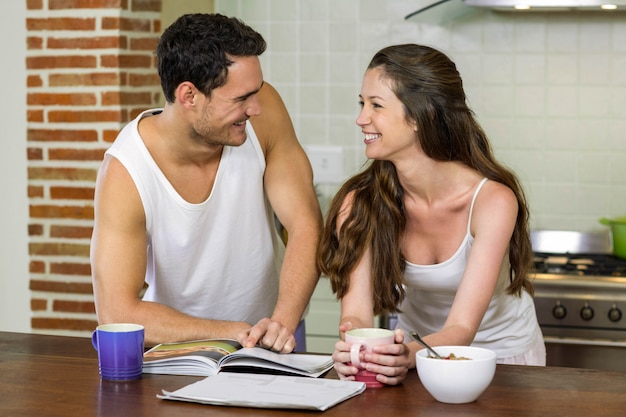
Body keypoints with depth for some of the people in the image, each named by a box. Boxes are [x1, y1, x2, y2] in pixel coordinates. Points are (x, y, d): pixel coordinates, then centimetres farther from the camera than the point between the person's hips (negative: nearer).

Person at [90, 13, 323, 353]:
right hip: (181, 346, -2)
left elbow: (306, 225, -10)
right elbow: (116, 315, -22)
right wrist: (233, 333, -27)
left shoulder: (263, 114, -12)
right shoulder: (125, 173, -20)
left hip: (269, 332, 2)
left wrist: (282, 322, -25)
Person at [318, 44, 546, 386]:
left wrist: (410, 356, -47)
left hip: (502, 353, -2)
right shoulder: (359, 202, -16)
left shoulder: (492, 200, -24)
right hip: (414, 347, 3)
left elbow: (462, 329, -27)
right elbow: (356, 313, -21)